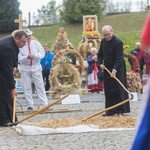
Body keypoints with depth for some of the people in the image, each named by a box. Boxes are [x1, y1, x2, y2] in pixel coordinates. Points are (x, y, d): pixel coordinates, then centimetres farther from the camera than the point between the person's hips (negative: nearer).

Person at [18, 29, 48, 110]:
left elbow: (42, 53, -3)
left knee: (40, 86, 0)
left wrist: (35, 55, -21)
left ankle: (45, 104, 0)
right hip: (25, 68, -1)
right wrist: (26, 57, -27)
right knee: (27, 88, 1)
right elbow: (19, 59, -10)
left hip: (36, 67, 1)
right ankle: (30, 105, 9)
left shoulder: (36, 43, 0)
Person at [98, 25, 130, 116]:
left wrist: (114, 70, -31)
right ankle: (110, 110, 13)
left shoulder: (118, 42, -17)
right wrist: (100, 63, 2)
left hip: (117, 70, -7)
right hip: (107, 69, 7)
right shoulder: (103, 41, 6)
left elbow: (119, 58, -22)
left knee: (119, 90, -7)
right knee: (108, 91, 7)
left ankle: (120, 111, -5)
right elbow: (100, 54, 19)